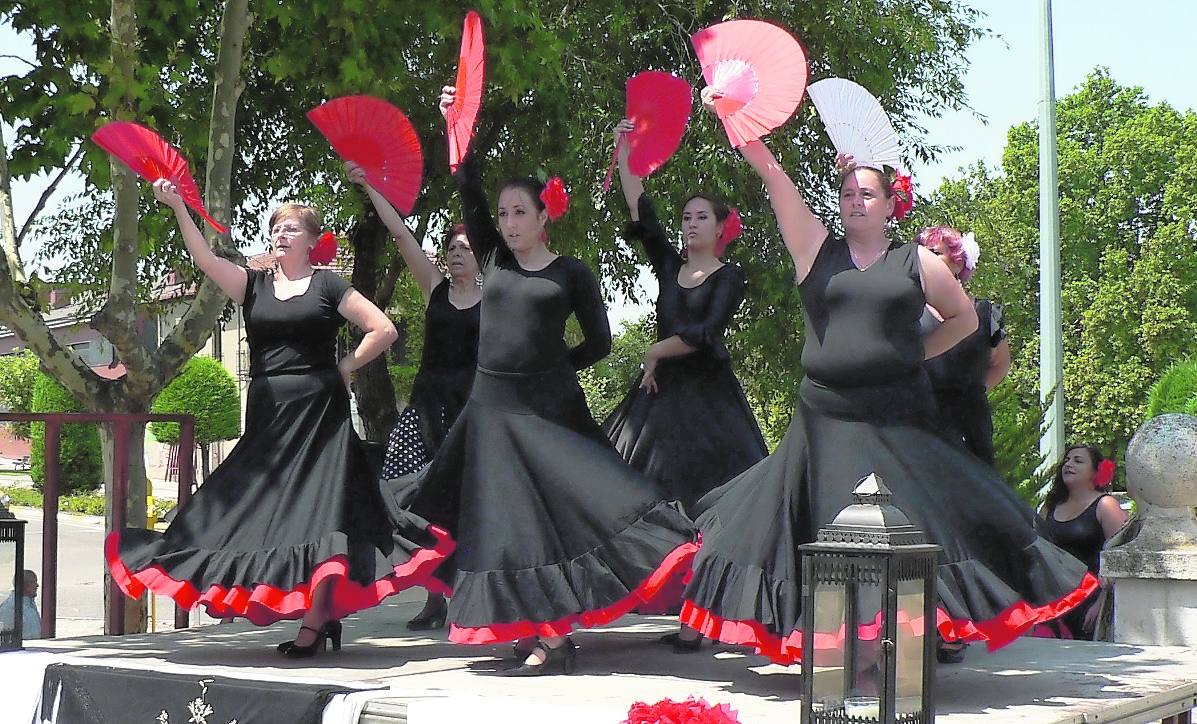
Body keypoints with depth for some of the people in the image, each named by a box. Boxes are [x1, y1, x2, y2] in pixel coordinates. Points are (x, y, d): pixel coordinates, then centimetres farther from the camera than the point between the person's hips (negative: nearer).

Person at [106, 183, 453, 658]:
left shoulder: (327, 285, 2)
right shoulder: (255, 286, 12)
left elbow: (384, 330, 0)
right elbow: (205, 260, -3)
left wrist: (343, 370, -2)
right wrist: (178, 208, -14)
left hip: (318, 413, -5)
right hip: (267, 418, 5)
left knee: (315, 513, -8)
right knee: (267, 511, 3)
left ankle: (313, 624, -8)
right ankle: (326, 615, 11)